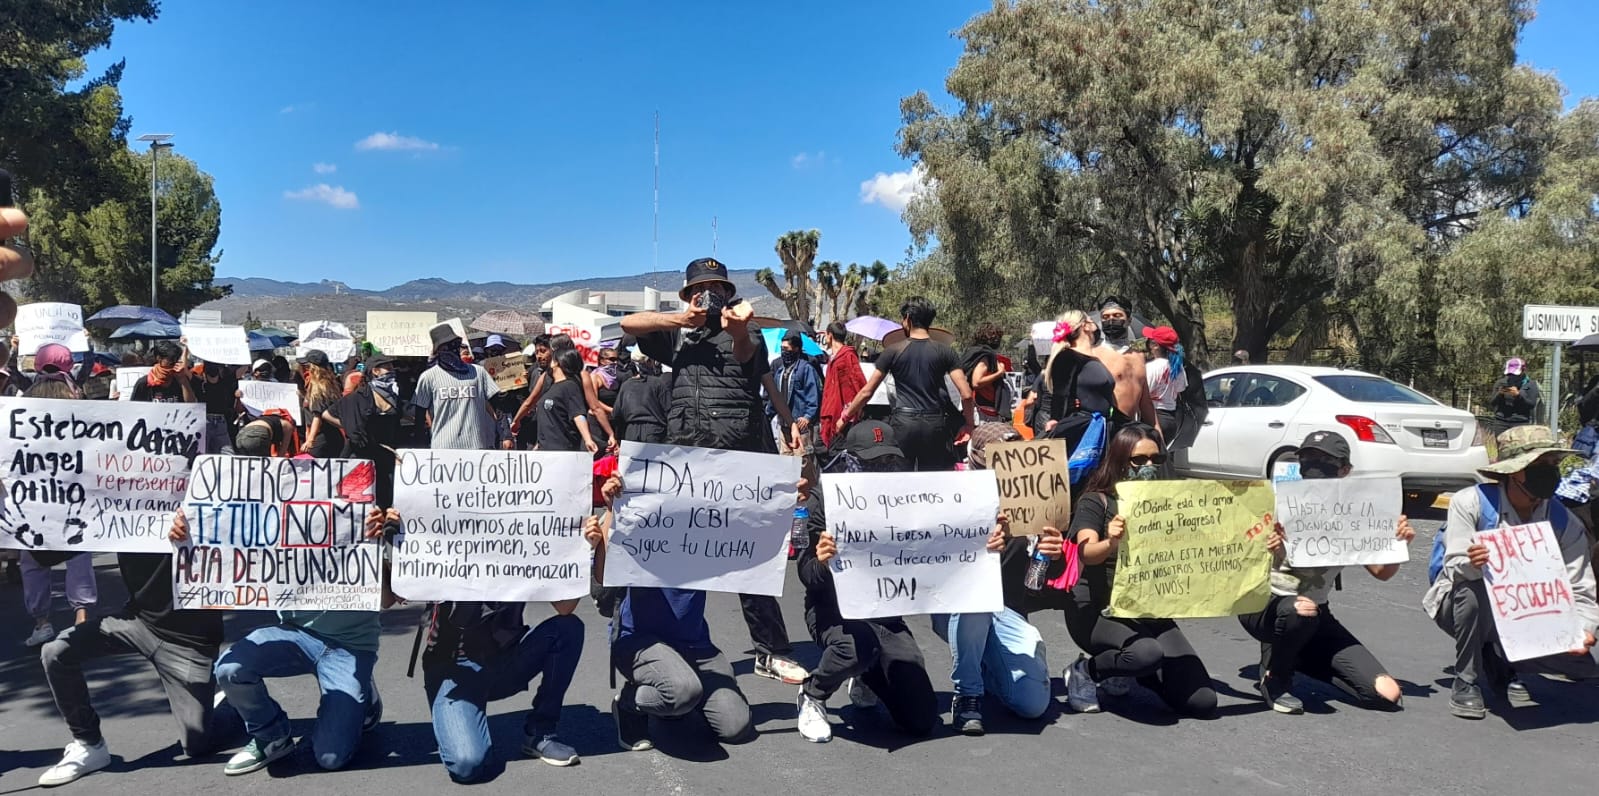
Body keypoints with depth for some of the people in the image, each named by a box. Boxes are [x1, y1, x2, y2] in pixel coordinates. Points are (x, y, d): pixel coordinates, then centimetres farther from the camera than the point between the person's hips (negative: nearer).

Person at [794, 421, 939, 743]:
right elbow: (808, 576, -12)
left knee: (922, 719, -4)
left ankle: (868, 681, 29)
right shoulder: (824, 501, -8)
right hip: (835, 608, -4)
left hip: (886, 613, 4)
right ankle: (811, 697, -7)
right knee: (859, 643, -39)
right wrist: (821, 563, -35)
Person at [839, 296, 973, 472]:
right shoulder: (945, 352, 2)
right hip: (935, 424, 1)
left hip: (903, 423, 0)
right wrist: (968, 424, 10)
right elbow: (966, 394, -5)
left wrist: (845, 416, 13)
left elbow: (866, 392, 2)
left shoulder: (894, 351, 0)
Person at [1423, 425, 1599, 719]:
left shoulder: (1567, 525, -8)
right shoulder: (1470, 502, -18)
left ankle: (1497, 662, 14)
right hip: (1460, 605, -4)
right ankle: (1466, 683, -16)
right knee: (1473, 590, -38)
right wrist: (1471, 565, -46)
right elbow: (1456, 568, -21)